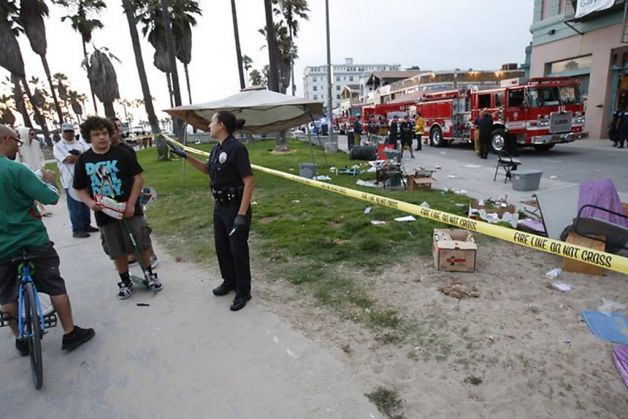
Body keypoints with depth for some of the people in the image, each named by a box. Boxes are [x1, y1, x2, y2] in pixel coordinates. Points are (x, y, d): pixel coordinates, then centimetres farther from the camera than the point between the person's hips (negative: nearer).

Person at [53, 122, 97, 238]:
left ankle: (86, 225, 24)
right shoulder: (58, 146, -2)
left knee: (85, 203, 12)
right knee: (75, 205, -1)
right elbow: (69, 159, -17)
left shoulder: (80, 144, 13)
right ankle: (77, 229, 5)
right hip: (70, 179, -5)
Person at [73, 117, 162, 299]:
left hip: (130, 209, -1)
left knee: (143, 244, 4)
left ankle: (149, 273, 26)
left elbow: (138, 178, -4)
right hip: (105, 214, 2)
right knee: (118, 251, 10)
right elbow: (80, 189, 8)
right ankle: (125, 281, 28)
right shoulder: (83, 160, 1)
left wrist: (131, 204, -11)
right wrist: (90, 203, -13)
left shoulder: (121, 154, -5)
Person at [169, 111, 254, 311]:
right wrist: (186, 156, 17)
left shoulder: (236, 148, -20)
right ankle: (229, 281, 40)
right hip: (219, 206, 9)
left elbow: (249, 183, -23)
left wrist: (242, 214, -26)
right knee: (221, 247, 19)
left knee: (238, 250, 4)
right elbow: (207, 169, 27)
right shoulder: (216, 149, 7)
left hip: (235, 207, -9)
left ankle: (243, 292, 22)